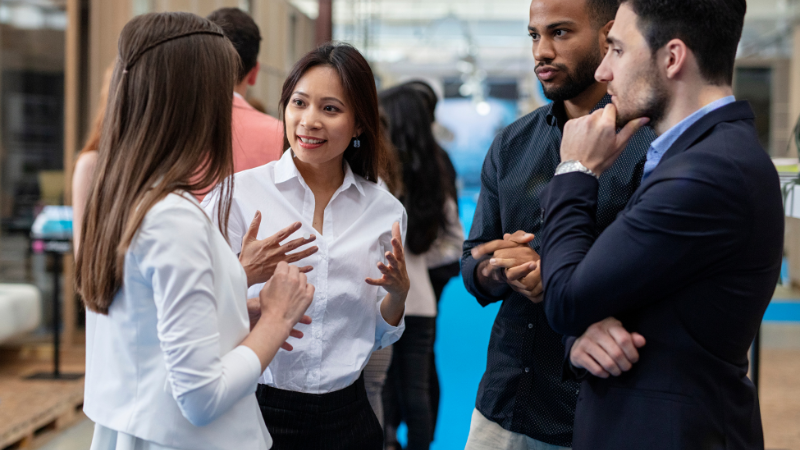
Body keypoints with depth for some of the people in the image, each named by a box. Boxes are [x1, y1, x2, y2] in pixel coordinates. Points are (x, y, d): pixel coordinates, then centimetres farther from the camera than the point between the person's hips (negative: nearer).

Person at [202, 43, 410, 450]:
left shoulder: (385, 211, 2)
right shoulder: (239, 193, -8)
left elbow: (377, 337, 10)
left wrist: (398, 291, -9)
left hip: (346, 416, 3)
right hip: (258, 409, -3)